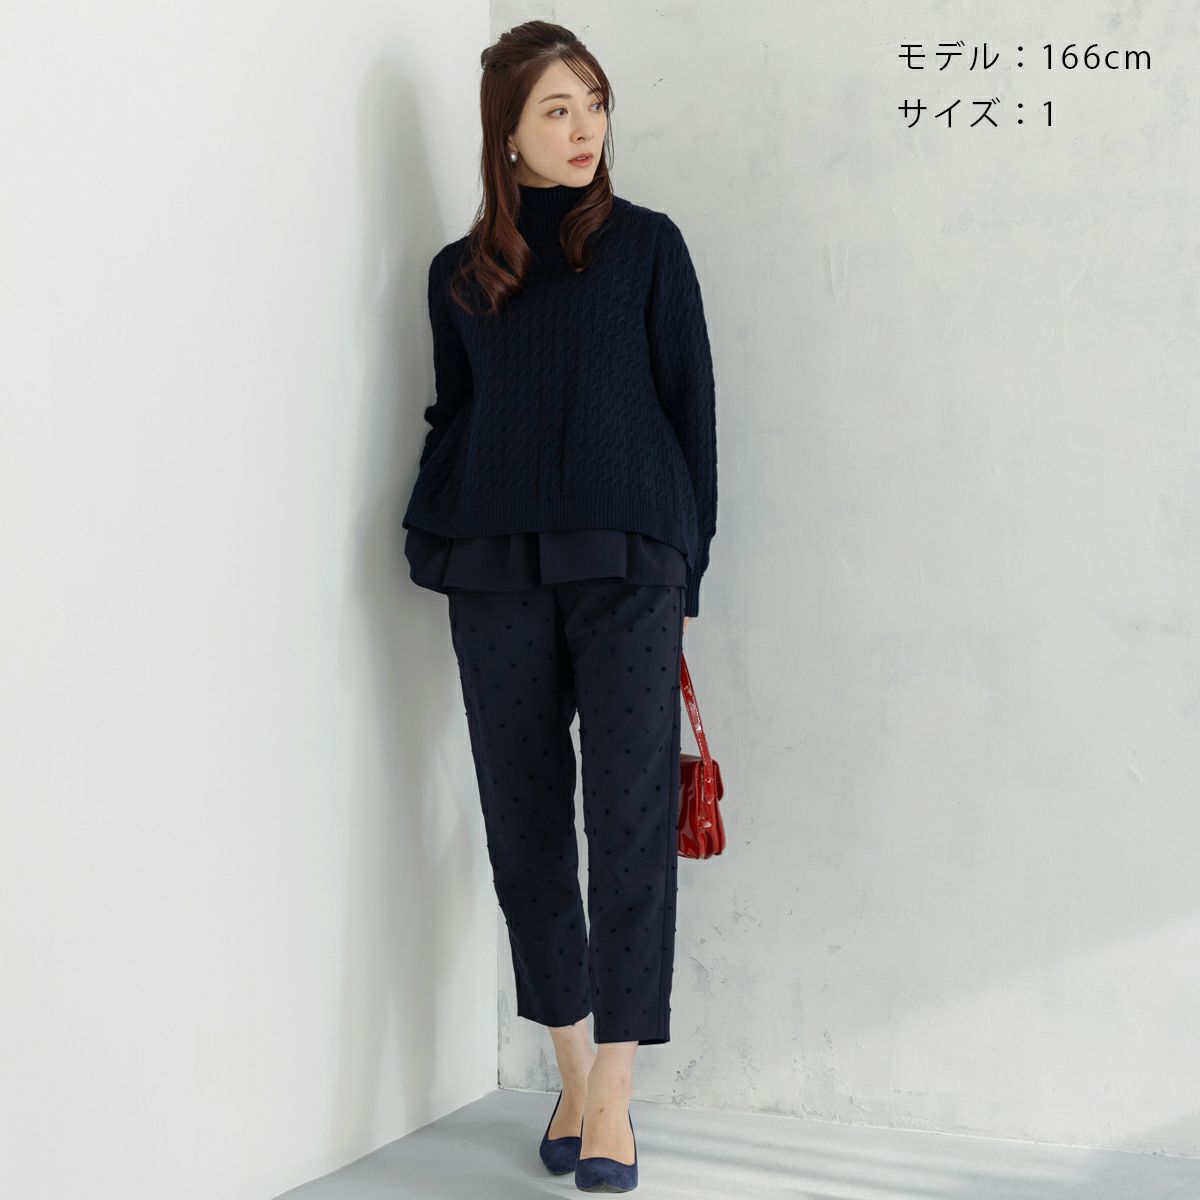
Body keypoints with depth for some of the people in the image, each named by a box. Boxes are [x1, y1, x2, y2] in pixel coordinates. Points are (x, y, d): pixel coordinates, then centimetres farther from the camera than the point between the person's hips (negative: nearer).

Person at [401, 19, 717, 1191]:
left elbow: (692, 409, 6)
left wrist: (683, 567, 1)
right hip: (496, 577, 3)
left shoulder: (646, 245, 7)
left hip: (625, 567, -3)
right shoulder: (460, 273, 14)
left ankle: (612, 1098, -2)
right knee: (525, 826, 5)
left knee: (631, 820, -8)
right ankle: (571, 1074, 17)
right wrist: (435, 540, 2)